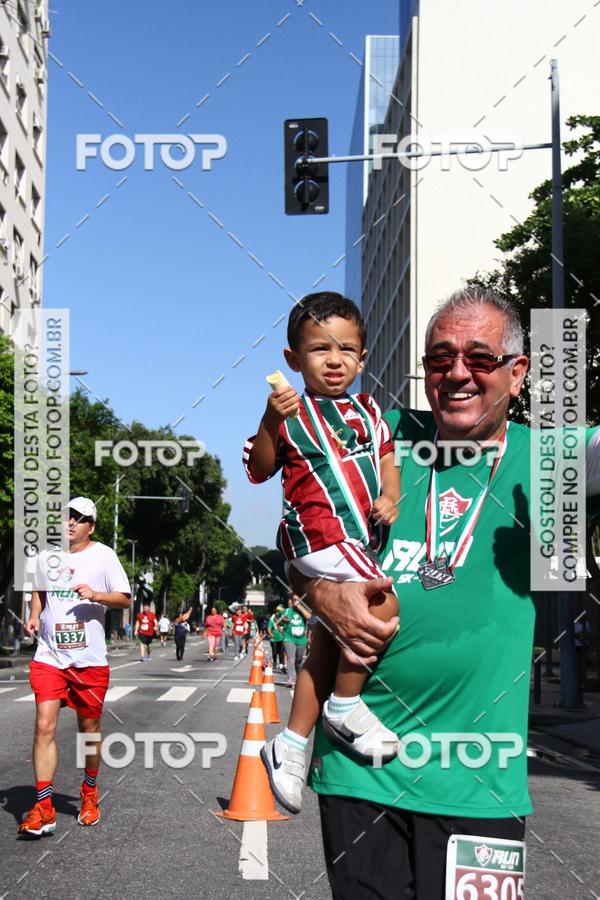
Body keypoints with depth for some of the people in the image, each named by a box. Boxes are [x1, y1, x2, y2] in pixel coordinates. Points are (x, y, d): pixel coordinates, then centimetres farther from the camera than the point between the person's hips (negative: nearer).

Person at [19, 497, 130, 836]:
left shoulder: (103, 555, -1)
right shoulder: (48, 555, 9)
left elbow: (125, 599, -1)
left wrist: (96, 595, -19)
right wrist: (34, 616, 6)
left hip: (90, 659, -2)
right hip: (49, 656, 2)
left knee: (90, 729, 9)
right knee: (45, 726, -10)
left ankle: (90, 794, 31)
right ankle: (44, 808, -7)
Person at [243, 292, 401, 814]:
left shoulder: (366, 410, 14)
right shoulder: (292, 411, -4)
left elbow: (385, 455, 23)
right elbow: (259, 471, -7)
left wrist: (390, 497, 4)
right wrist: (271, 421, -22)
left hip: (356, 538, 8)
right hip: (318, 533, -7)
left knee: (329, 644, 11)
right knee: (383, 604, -23)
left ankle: (290, 745, 21)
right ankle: (346, 706, -4)